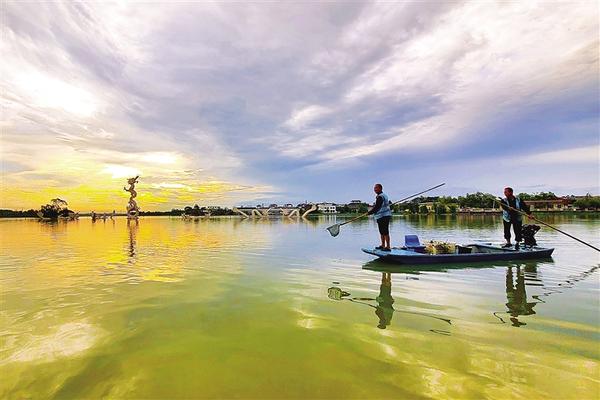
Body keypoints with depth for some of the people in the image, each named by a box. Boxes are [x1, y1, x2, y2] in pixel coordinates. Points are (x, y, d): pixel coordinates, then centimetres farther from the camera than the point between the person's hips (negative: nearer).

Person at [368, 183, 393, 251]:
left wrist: (369, 212, -9)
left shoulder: (380, 197, -17)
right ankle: (383, 245, 24)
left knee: (385, 232, -9)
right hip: (382, 217, 11)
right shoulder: (384, 195, 17)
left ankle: (388, 247, -8)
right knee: (382, 232, 16)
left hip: (383, 217, -11)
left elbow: (376, 207, -21)